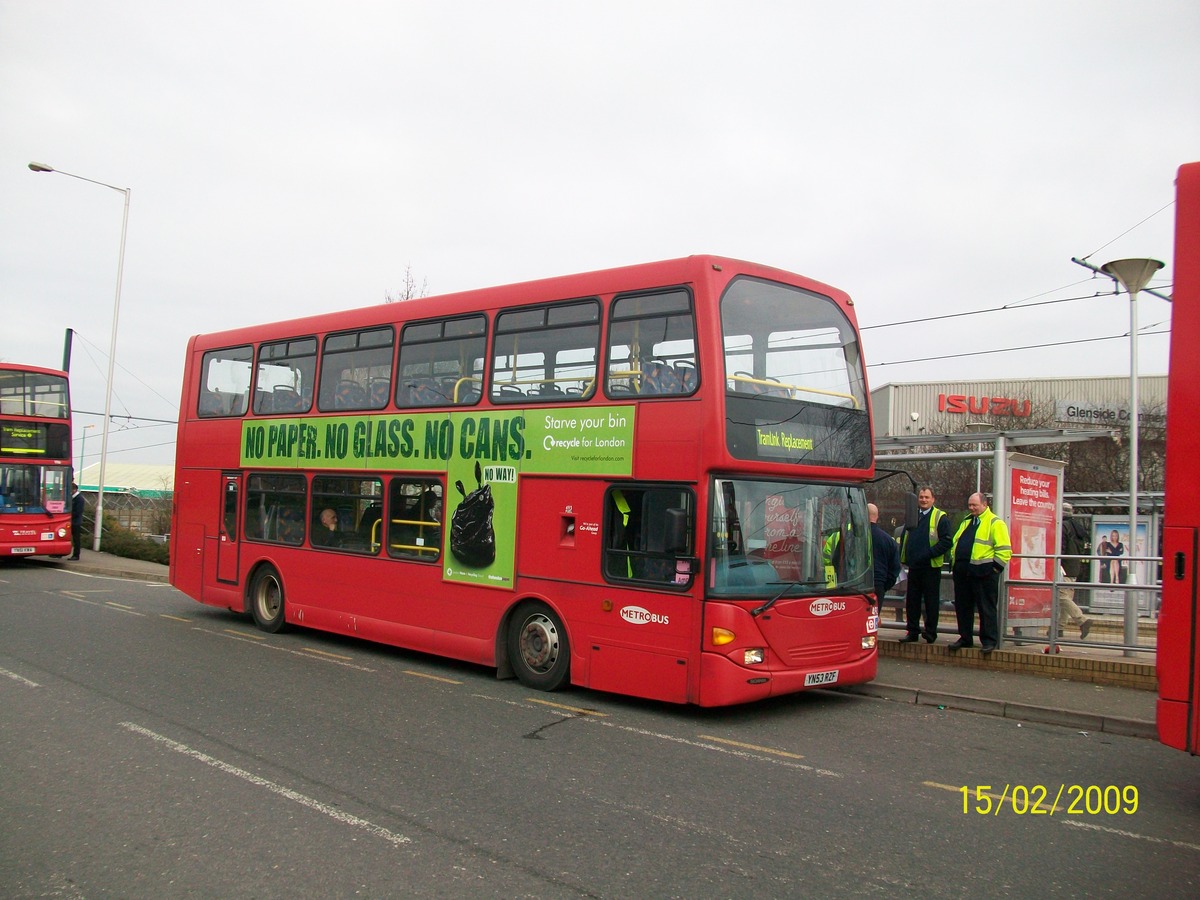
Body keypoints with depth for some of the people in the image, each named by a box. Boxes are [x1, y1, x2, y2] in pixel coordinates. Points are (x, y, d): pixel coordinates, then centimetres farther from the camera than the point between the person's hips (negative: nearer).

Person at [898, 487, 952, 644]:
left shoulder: (940, 518, -3)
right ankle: (912, 632, 15)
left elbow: (946, 541, -10)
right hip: (914, 566, 5)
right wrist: (904, 557, 9)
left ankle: (930, 633, 10)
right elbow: (904, 538, 22)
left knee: (931, 601, 2)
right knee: (912, 600, 8)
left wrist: (929, 554, -19)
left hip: (931, 566, -5)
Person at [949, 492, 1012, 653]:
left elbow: (1004, 549, -10)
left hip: (984, 573, -7)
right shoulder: (966, 522, 19)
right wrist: (954, 562, 17)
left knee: (987, 608, -2)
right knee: (963, 607, 11)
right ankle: (965, 638, 21)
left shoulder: (995, 523, -4)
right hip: (963, 572, 7)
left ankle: (989, 641, 5)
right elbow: (955, 543, 26)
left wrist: (995, 567, -13)